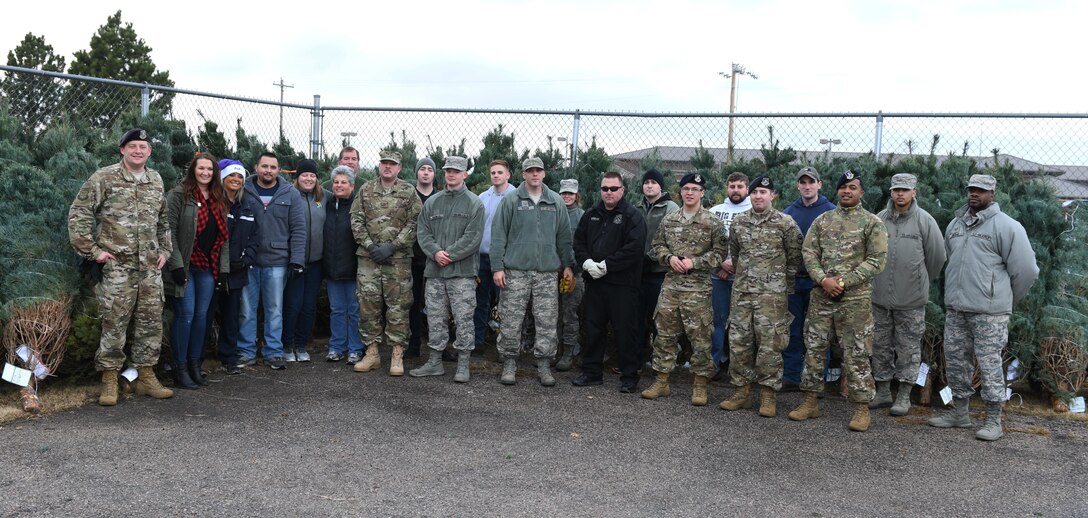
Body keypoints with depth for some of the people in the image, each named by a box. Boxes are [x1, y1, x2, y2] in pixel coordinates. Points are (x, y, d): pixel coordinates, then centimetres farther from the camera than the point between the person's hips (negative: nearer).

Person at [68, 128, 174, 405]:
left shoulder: (156, 181, 13)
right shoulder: (104, 178, -3)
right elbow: (78, 213, -5)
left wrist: (164, 249, 15)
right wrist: (92, 250, -8)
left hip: (150, 268, 5)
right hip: (117, 266, -5)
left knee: (151, 322, 7)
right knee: (114, 324, -2)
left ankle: (146, 377, 18)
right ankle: (109, 380, 9)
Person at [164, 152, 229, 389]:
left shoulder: (219, 199, 15)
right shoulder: (178, 194, -5)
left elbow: (224, 235, 16)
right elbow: (170, 231, -11)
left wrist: (224, 266, 9)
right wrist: (176, 264, -16)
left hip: (208, 267, 6)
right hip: (185, 266, -6)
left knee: (201, 315, 9)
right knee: (186, 315, -5)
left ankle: (195, 365, 20)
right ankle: (180, 369, 5)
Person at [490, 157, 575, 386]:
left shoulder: (556, 202, 11)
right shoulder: (511, 201, 3)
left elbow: (564, 236, 15)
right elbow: (498, 235, 1)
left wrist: (567, 265, 10)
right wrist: (497, 267, -5)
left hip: (547, 272, 2)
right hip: (516, 271, -2)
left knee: (547, 321, 2)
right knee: (511, 320, 1)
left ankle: (544, 365, 12)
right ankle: (509, 363, 14)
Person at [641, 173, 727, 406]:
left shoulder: (712, 222, -2)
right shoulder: (669, 220, 10)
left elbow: (720, 252, -4)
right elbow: (658, 245, 15)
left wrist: (694, 262, -14)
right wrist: (669, 258, -6)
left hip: (698, 287, -4)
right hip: (671, 284, 4)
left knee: (700, 336, 0)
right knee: (665, 333, 8)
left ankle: (700, 384, 11)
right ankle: (662, 380, 17)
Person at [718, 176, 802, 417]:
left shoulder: (786, 223, -4)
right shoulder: (738, 222, 8)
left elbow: (794, 258, 3)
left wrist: (784, 287, 6)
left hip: (772, 294, -4)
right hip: (742, 292, 4)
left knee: (770, 344, -2)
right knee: (738, 341, 5)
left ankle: (768, 395, 7)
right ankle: (742, 391, 16)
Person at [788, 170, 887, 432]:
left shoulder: (873, 223, -1)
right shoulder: (822, 220, 10)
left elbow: (876, 260, -7)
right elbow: (808, 252, 5)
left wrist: (844, 281, -13)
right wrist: (824, 279, -11)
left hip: (855, 299, -4)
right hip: (821, 296, 4)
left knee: (856, 354, 1)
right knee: (814, 349, 8)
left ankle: (862, 408, 11)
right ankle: (810, 401, 20)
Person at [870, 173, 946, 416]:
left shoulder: (924, 220, -5)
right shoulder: (880, 218, 3)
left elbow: (937, 255, 1)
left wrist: (923, 281, 10)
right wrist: (879, 278, 11)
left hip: (911, 297, -3)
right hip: (881, 296, 3)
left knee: (908, 346, 4)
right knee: (881, 345, 11)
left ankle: (904, 396, 13)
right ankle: (883, 392, 23)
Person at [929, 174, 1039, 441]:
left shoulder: (1006, 226, -7)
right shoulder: (955, 224, 12)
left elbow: (1025, 269, -6)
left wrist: (1005, 299, 4)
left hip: (989, 311, -6)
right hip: (955, 308, 6)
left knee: (989, 363, -3)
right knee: (955, 359, 12)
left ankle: (993, 421, 8)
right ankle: (960, 413, 24)